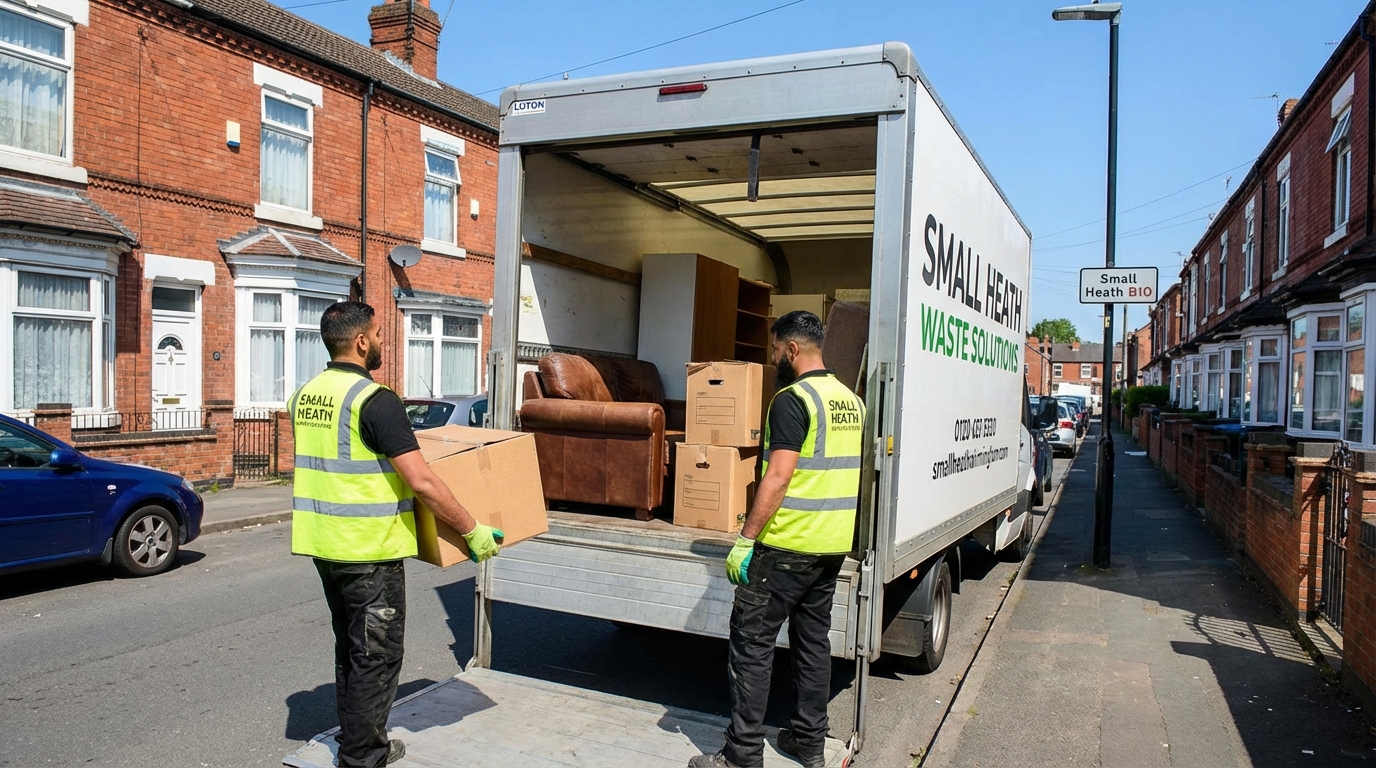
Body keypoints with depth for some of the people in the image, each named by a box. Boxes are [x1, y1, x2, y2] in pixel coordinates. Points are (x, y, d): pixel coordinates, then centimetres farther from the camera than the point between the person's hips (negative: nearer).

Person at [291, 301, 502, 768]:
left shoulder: (305, 396, 6)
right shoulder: (375, 401, -20)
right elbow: (422, 482, -23)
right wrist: (472, 531, -15)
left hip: (324, 545, 9)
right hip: (369, 553, -9)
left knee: (350, 649, 21)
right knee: (376, 656, 5)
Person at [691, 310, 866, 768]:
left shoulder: (793, 399, -15)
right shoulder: (852, 400, 10)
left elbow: (778, 478, -22)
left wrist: (745, 539, -19)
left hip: (789, 544, -8)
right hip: (835, 544, 9)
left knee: (752, 641, 0)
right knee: (814, 640, 17)